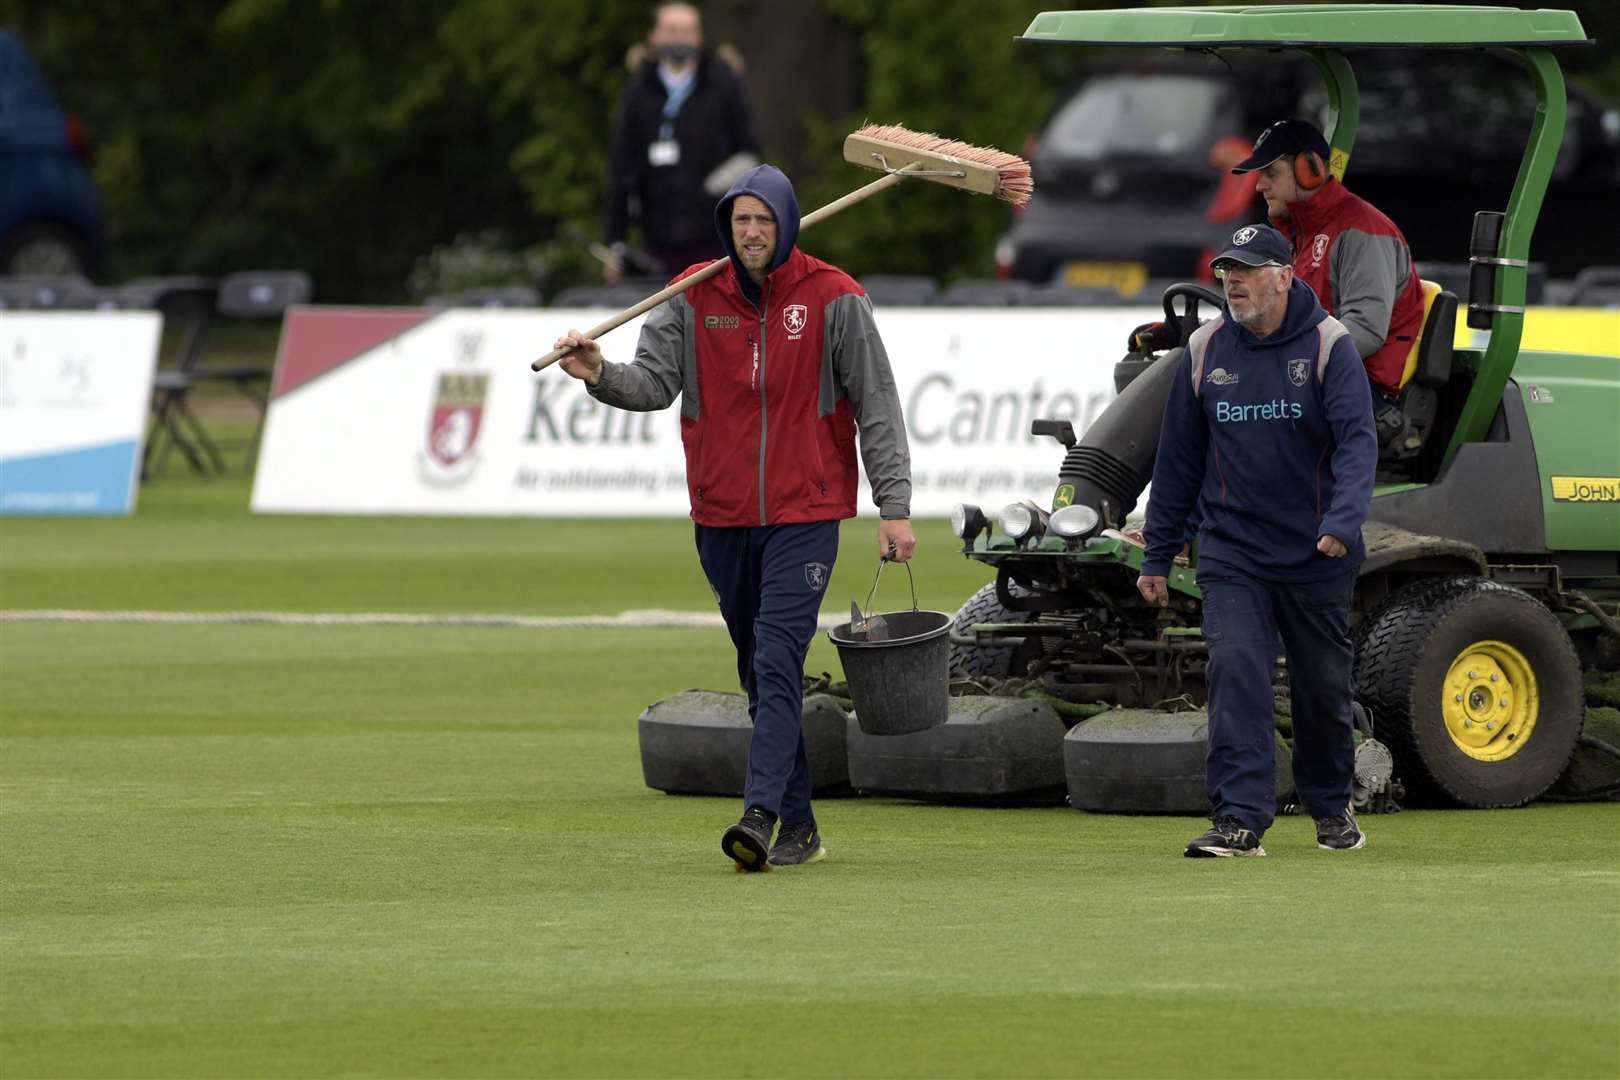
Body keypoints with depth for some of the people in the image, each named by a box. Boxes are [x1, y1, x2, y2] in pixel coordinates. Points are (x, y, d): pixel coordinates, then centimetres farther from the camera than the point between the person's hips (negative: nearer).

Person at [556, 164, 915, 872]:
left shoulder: (833, 300, -3)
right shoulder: (695, 298, 4)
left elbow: (876, 407, -2)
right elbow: (656, 380, -5)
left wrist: (895, 506, -6)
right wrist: (602, 375, -27)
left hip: (805, 514, -4)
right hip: (721, 516, 4)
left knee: (778, 662, -17)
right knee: (760, 672, 10)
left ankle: (761, 814, -25)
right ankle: (799, 825, 18)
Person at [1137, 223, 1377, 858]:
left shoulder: (1328, 345, -7)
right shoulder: (1206, 350, 3)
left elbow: (1356, 441, -16)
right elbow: (1179, 457, 10)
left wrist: (1343, 522, -33)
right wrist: (1157, 556, 11)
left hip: (1316, 556, -1)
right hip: (1231, 554, 1)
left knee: (1323, 687, 10)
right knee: (1235, 670, -15)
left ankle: (1330, 806, 31)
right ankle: (1239, 818, -20)